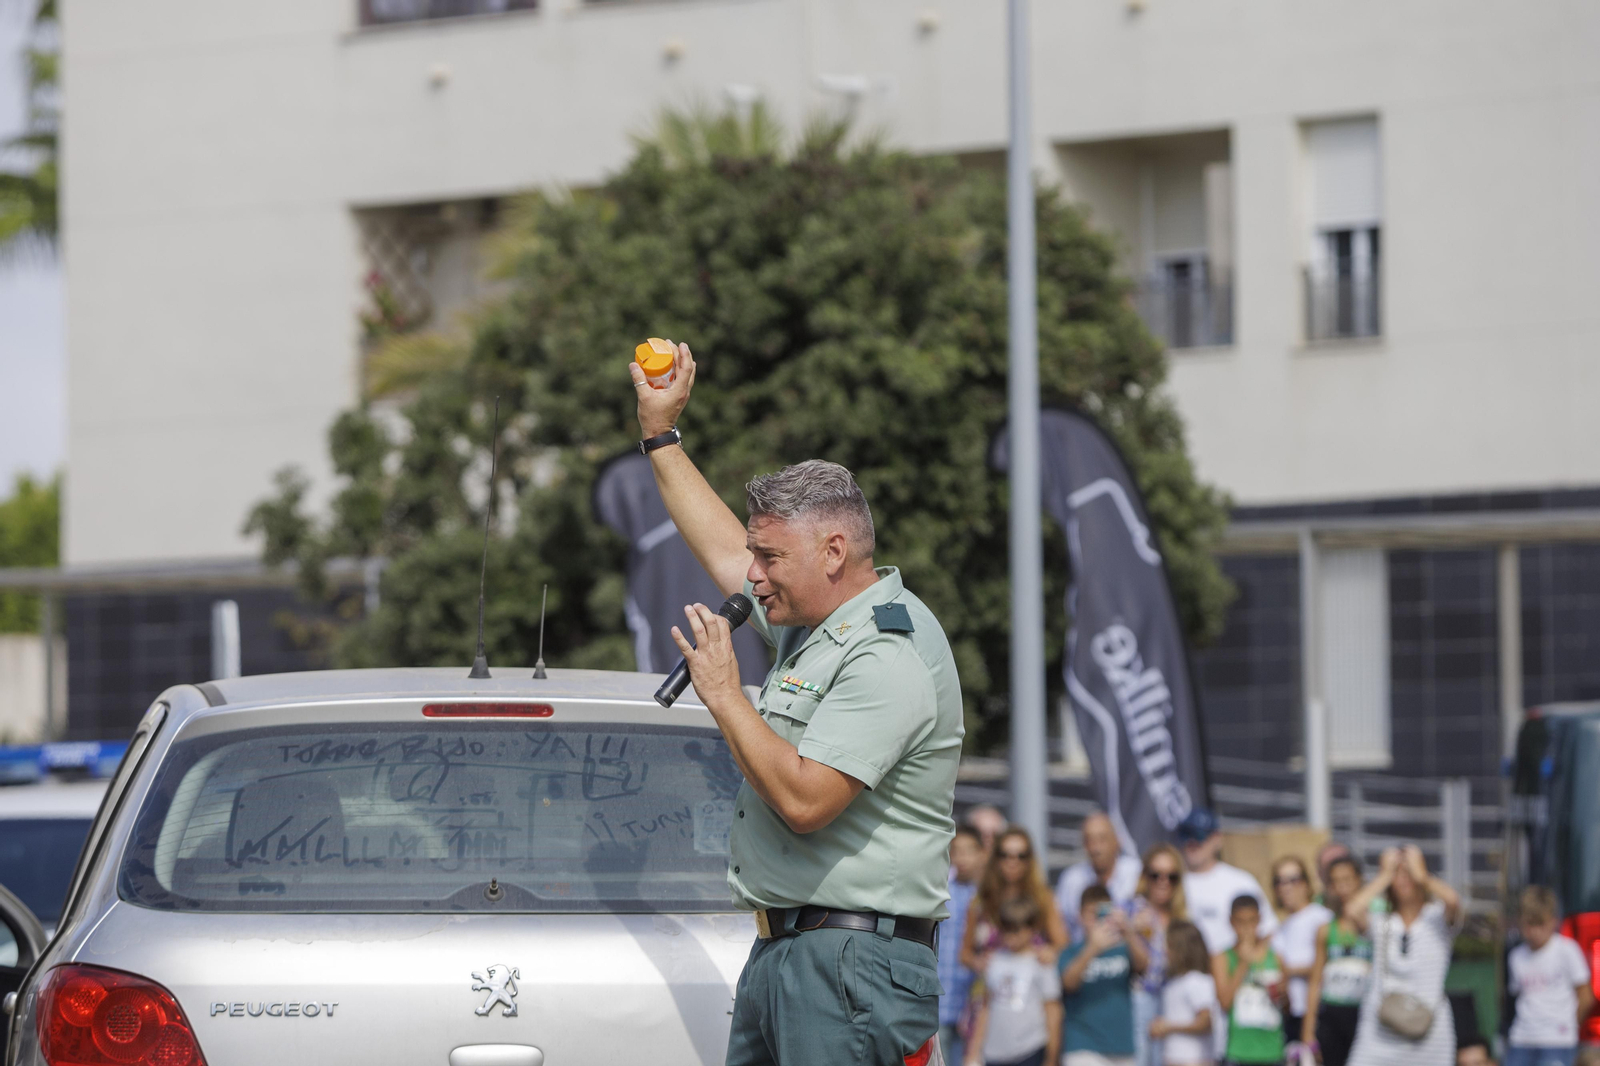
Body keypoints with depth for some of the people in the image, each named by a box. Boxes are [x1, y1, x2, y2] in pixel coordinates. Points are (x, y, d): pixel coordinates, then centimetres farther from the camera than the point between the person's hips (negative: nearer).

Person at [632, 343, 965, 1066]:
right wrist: (661, 435, 34)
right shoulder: (814, 624, 15)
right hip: (779, 953, 10)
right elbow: (725, 552, 32)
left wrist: (722, 693, -14)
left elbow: (804, 800, -24)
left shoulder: (888, 658, -16)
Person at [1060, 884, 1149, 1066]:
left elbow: (1142, 964, -14)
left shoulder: (1123, 949, 6)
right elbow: (1069, 982, -20)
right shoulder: (1071, 953, -1)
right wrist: (1093, 948, -36)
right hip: (1084, 1050, -4)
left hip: (1121, 1048, 4)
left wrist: (1127, 935, -34)